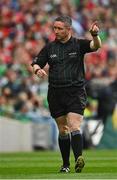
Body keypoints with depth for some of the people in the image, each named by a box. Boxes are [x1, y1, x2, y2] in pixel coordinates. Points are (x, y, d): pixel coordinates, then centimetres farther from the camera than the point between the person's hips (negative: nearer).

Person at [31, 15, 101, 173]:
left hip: (76, 93, -3)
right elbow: (36, 63, 12)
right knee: (63, 130, 8)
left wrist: (95, 35, -39)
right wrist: (37, 70, -12)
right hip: (55, 94, 3)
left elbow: (96, 46, -17)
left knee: (74, 127, -18)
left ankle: (79, 158, -31)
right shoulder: (49, 48, 8)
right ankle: (65, 164, 15)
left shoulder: (78, 44, 0)